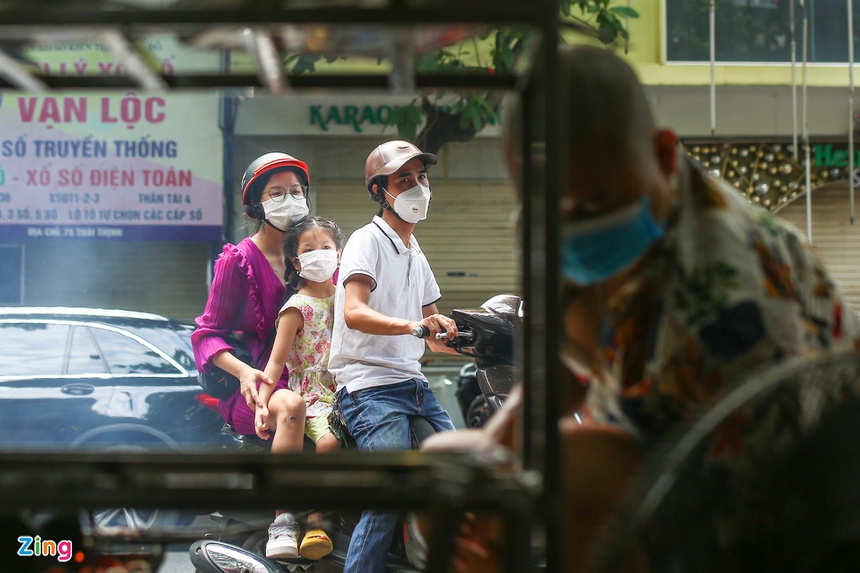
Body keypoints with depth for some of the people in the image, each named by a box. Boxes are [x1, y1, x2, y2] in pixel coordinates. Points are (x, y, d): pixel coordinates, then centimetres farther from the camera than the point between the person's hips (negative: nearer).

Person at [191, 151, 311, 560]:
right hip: (257, 388, -4)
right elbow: (207, 333, 2)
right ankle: (283, 522, -41)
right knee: (291, 406, -39)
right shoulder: (239, 260, 5)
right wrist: (243, 371, -17)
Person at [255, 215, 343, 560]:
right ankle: (314, 519, -18)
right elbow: (276, 362, -9)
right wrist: (262, 404, -22)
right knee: (329, 440, -33)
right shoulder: (297, 307, -2)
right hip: (313, 399, -5)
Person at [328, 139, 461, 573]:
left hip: (413, 384, 8)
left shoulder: (416, 257, 25)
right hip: (369, 387, -8)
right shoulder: (368, 240, -3)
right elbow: (354, 312, -20)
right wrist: (413, 325, -35)